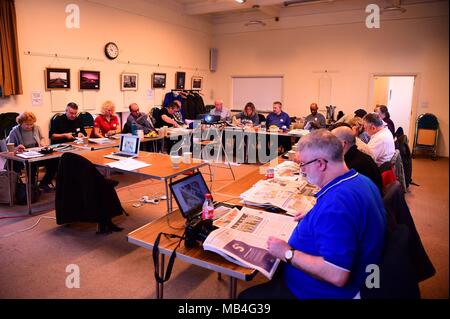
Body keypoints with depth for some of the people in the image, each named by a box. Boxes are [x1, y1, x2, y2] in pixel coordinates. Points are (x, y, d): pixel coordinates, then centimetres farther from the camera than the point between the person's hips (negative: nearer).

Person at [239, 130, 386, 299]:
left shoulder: (336, 203, -34)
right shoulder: (361, 181, -2)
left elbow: (336, 275, -36)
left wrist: (287, 253, -25)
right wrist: (315, 217, 7)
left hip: (323, 291, -10)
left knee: (246, 295, 1)